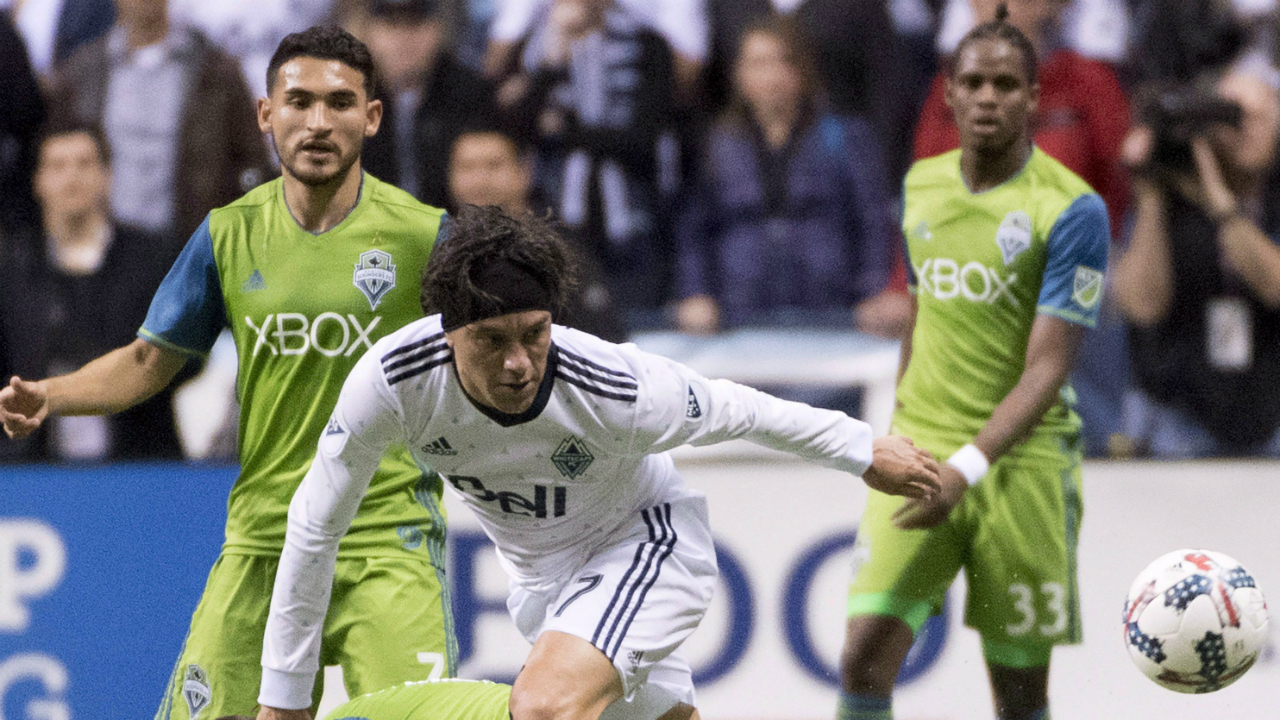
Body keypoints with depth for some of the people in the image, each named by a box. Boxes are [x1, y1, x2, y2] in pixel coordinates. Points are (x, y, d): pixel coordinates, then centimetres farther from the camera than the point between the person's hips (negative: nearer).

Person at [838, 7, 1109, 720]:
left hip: (1019, 460, -4)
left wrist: (969, 466, -25)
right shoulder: (921, 186, 9)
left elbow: (1048, 367, -14)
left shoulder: (1071, 209, -9)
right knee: (866, 653, -13)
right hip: (919, 450, 4)